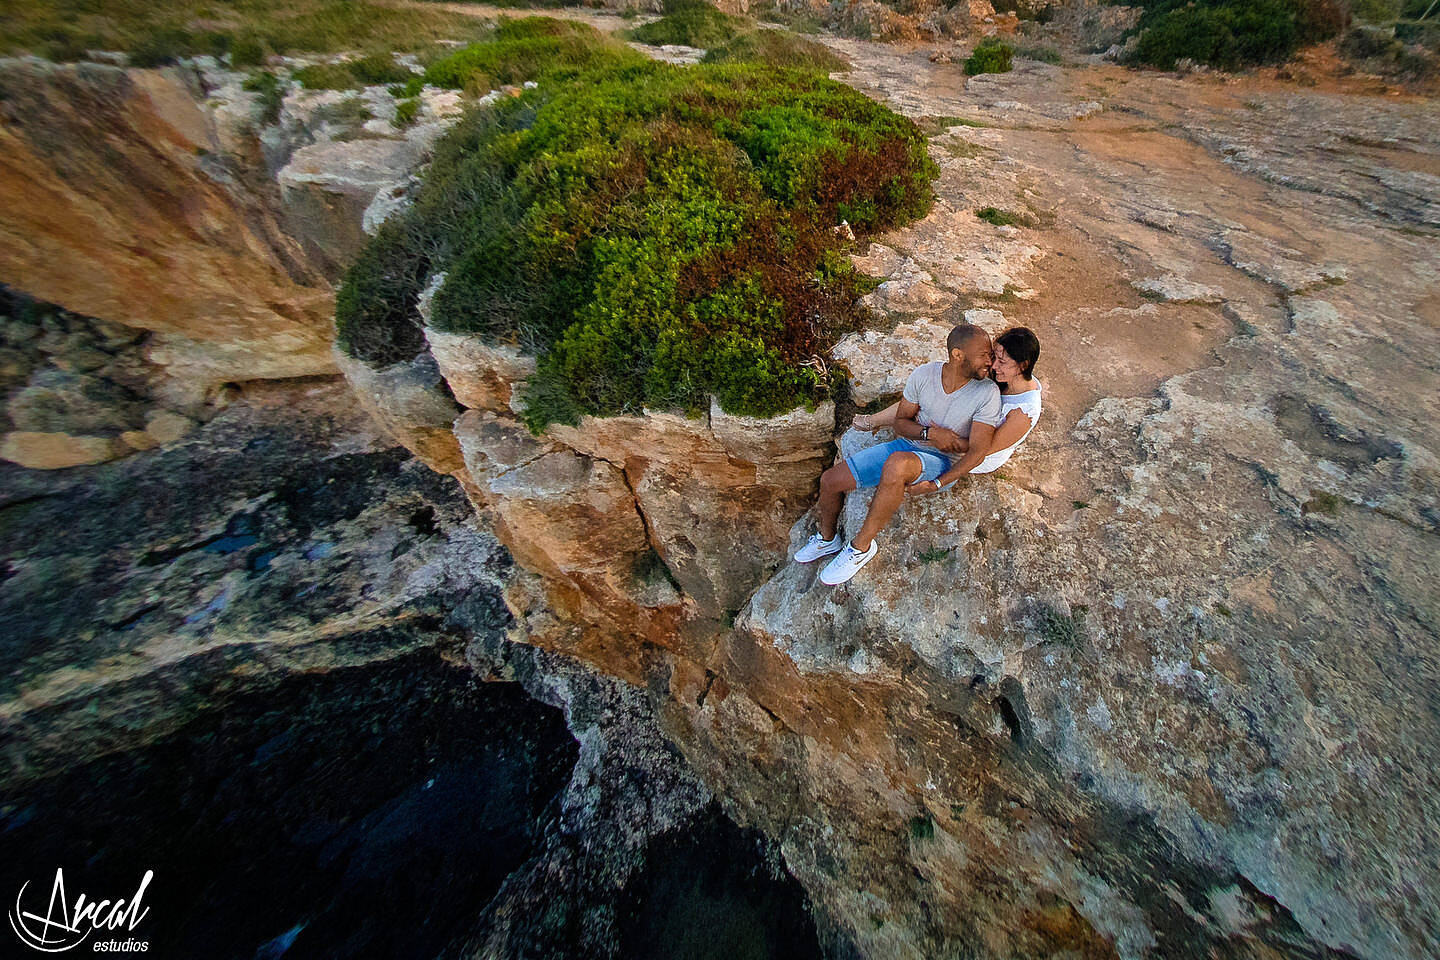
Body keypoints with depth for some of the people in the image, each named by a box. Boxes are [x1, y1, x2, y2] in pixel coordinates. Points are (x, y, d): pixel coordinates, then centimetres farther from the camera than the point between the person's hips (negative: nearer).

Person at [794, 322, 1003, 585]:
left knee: (897, 464, -42)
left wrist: (935, 485, -24)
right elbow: (901, 422, 0)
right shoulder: (924, 374, -7)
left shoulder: (987, 393, -14)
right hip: (907, 445, 4)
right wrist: (930, 433, -20)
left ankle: (861, 546, -22)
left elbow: (978, 451, -15)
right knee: (830, 480, -9)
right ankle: (828, 539, 21)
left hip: (944, 465, -4)